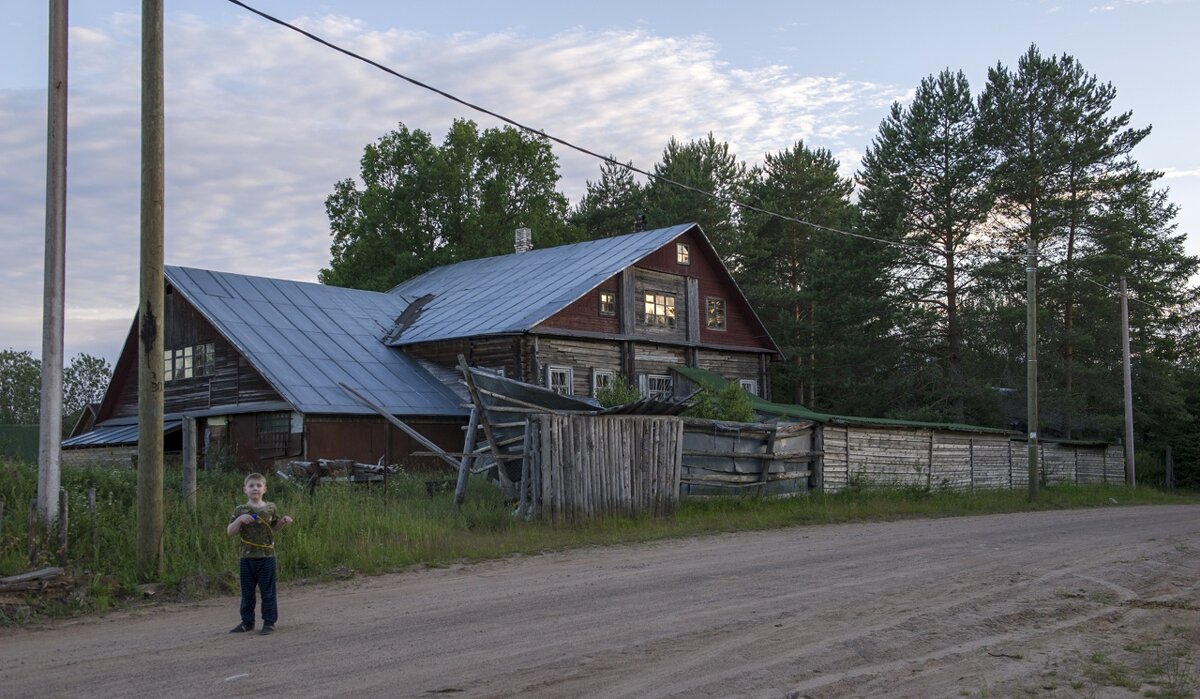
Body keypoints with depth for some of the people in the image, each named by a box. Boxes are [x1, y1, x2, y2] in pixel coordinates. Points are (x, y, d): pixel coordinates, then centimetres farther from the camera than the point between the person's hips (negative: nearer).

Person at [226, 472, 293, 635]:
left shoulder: (270, 508, 3)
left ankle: (269, 622, 11)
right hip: (247, 557, 1)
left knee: (268, 591, 3)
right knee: (247, 592, 10)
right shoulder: (241, 510, -1)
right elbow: (230, 532, -6)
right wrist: (239, 519, -21)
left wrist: (283, 521, -1)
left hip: (266, 556, -1)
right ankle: (247, 622, 21)